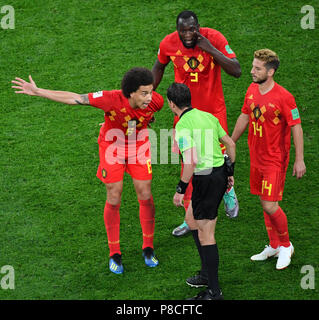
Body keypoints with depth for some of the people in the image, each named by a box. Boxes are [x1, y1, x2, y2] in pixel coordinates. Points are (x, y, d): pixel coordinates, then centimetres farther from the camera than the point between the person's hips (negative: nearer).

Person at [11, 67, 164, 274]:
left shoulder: (155, 101, -27)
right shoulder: (112, 100, -36)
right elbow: (74, 98, -30)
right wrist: (37, 92, -29)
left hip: (139, 146, 2)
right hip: (112, 146, -2)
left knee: (145, 195, 1)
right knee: (114, 199, 0)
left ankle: (148, 248, 21)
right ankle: (115, 254, 16)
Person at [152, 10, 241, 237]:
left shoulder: (214, 38, -18)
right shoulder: (168, 44, -12)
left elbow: (236, 71, -22)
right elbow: (159, 68, 10)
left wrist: (210, 49, -30)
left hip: (213, 110, -1)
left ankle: (229, 193, 39)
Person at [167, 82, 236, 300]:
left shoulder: (183, 125, -15)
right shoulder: (208, 116, 9)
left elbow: (191, 161, -24)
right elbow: (230, 144, 16)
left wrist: (180, 190, -15)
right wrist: (230, 172, 26)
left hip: (205, 179, -9)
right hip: (220, 173, 9)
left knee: (205, 235, -1)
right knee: (191, 219, 25)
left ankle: (214, 291, 4)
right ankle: (208, 273, 30)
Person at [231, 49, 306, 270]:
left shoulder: (283, 98, -19)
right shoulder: (252, 90, 3)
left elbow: (296, 127, -16)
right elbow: (244, 117, 16)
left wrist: (299, 160, -18)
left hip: (275, 160, -7)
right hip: (257, 158, 7)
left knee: (270, 206, -9)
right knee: (265, 203, 13)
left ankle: (286, 245, 14)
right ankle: (274, 247, 28)